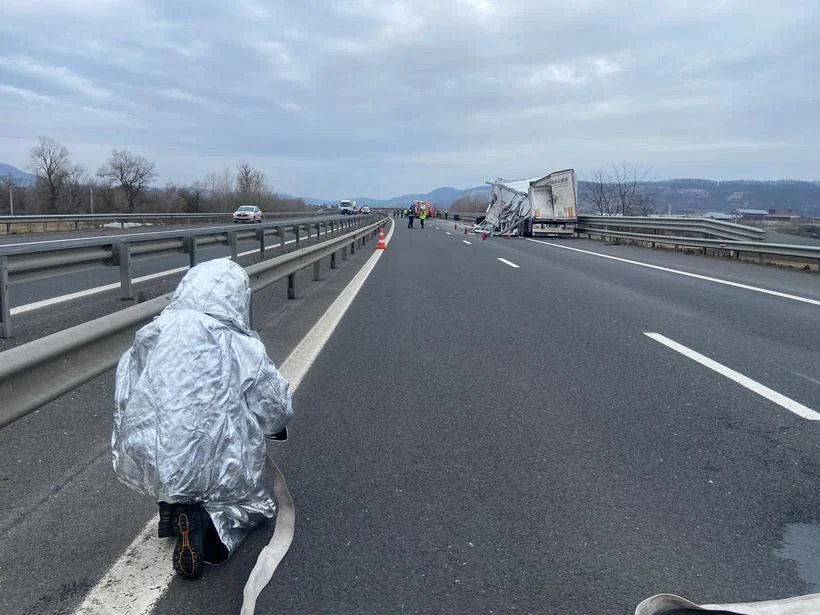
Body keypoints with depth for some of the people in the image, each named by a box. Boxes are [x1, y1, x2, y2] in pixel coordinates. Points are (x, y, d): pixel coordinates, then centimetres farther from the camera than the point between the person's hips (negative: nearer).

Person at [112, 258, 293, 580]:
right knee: (257, 501, 23)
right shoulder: (243, 349, -10)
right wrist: (276, 424, 22)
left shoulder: (148, 339, -1)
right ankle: (207, 521, -7)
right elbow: (278, 411, -1)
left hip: (145, 470, 5)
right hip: (214, 476, -4)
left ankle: (173, 507, 11)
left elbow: (123, 404, 9)